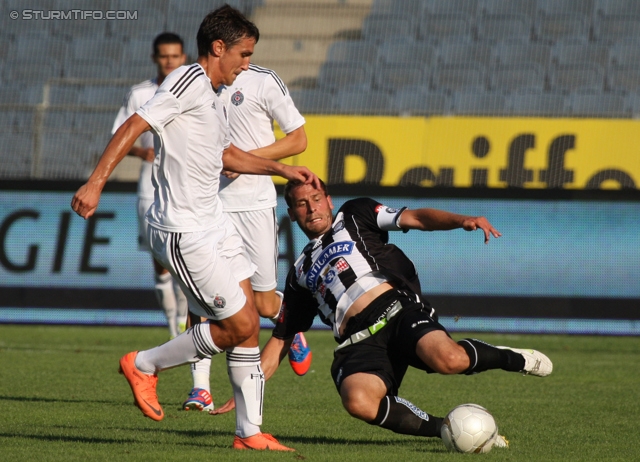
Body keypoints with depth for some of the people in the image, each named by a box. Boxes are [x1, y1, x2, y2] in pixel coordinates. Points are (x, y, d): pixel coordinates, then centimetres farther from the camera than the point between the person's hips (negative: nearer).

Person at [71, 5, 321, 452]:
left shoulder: (214, 96, 17)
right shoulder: (189, 81, -13)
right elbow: (134, 127, -20)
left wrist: (281, 169, 31)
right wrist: (95, 183, -29)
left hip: (213, 224, 10)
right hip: (183, 232, -10)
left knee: (248, 322, 5)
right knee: (239, 326, -7)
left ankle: (250, 432, 11)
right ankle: (144, 365, 11)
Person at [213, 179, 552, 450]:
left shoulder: (354, 216, 21)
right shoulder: (301, 272, 30)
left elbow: (415, 218, 7)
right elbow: (279, 340, 32)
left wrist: (461, 221, -13)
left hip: (398, 308, -2)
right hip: (358, 343, 2)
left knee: (448, 360, -33)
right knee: (358, 401, -34)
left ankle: (513, 359, 1)